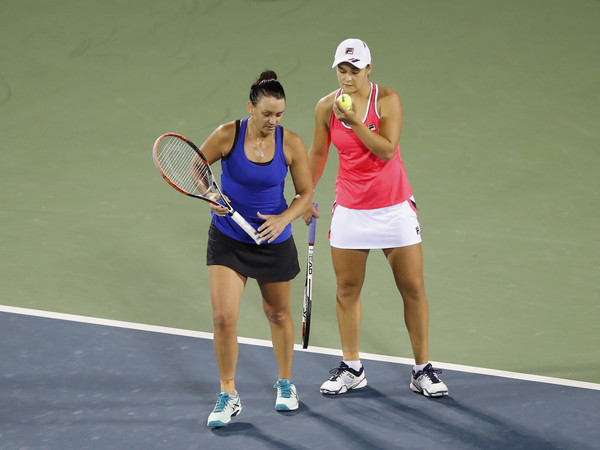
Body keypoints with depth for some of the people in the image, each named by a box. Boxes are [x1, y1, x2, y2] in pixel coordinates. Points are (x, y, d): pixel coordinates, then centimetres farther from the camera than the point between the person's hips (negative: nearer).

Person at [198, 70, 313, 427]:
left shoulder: (291, 144, -13)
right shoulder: (227, 136, -15)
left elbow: (306, 192, -2)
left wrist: (283, 219, -20)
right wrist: (210, 196, -17)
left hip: (274, 240, 1)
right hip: (228, 239, -1)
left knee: (278, 314, 15)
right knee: (224, 317, -10)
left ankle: (286, 383, 39)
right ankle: (228, 396, 6)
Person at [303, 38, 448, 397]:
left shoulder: (387, 100, -9)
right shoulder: (327, 107, -2)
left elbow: (387, 150, -18)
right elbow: (318, 153, 12)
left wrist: (355, 122, -27)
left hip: (394, 207, -2)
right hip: (350, 209, 2)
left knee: (413, 289, -1)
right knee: (347, 290, 6)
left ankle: (423, 370, 9)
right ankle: (352, 368, 19)